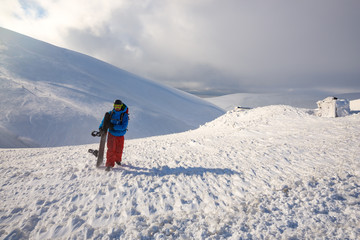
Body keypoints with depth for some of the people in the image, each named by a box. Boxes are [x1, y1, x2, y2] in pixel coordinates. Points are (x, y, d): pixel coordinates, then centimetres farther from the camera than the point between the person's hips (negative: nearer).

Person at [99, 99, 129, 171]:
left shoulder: (124, 115, -14)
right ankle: (109, 165, 1)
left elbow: (123, 127, -22)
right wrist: (101, 128, -4)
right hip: (111, 134, 1)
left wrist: (113, 126, -28)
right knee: (111, 150, -9)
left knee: (119, 150, 12)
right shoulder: (111, 113, -5)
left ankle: (118, 160, 41)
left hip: (120, 136, 0)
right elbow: (104, 121, 10)